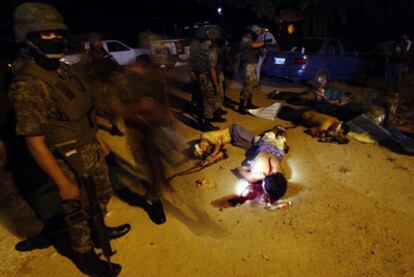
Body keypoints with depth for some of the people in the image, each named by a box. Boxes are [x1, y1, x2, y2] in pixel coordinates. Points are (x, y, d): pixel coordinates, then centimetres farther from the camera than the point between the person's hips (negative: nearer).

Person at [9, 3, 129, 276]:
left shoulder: (65, 71, 1)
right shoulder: (28, 85, -24)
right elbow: (35, 142, -23)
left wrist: (99, 139, 18)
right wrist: (63, 184, -20)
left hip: (92, 150, 8)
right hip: (69, 163, -7)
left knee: (103, 195, 26)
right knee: (78, 212, 14)